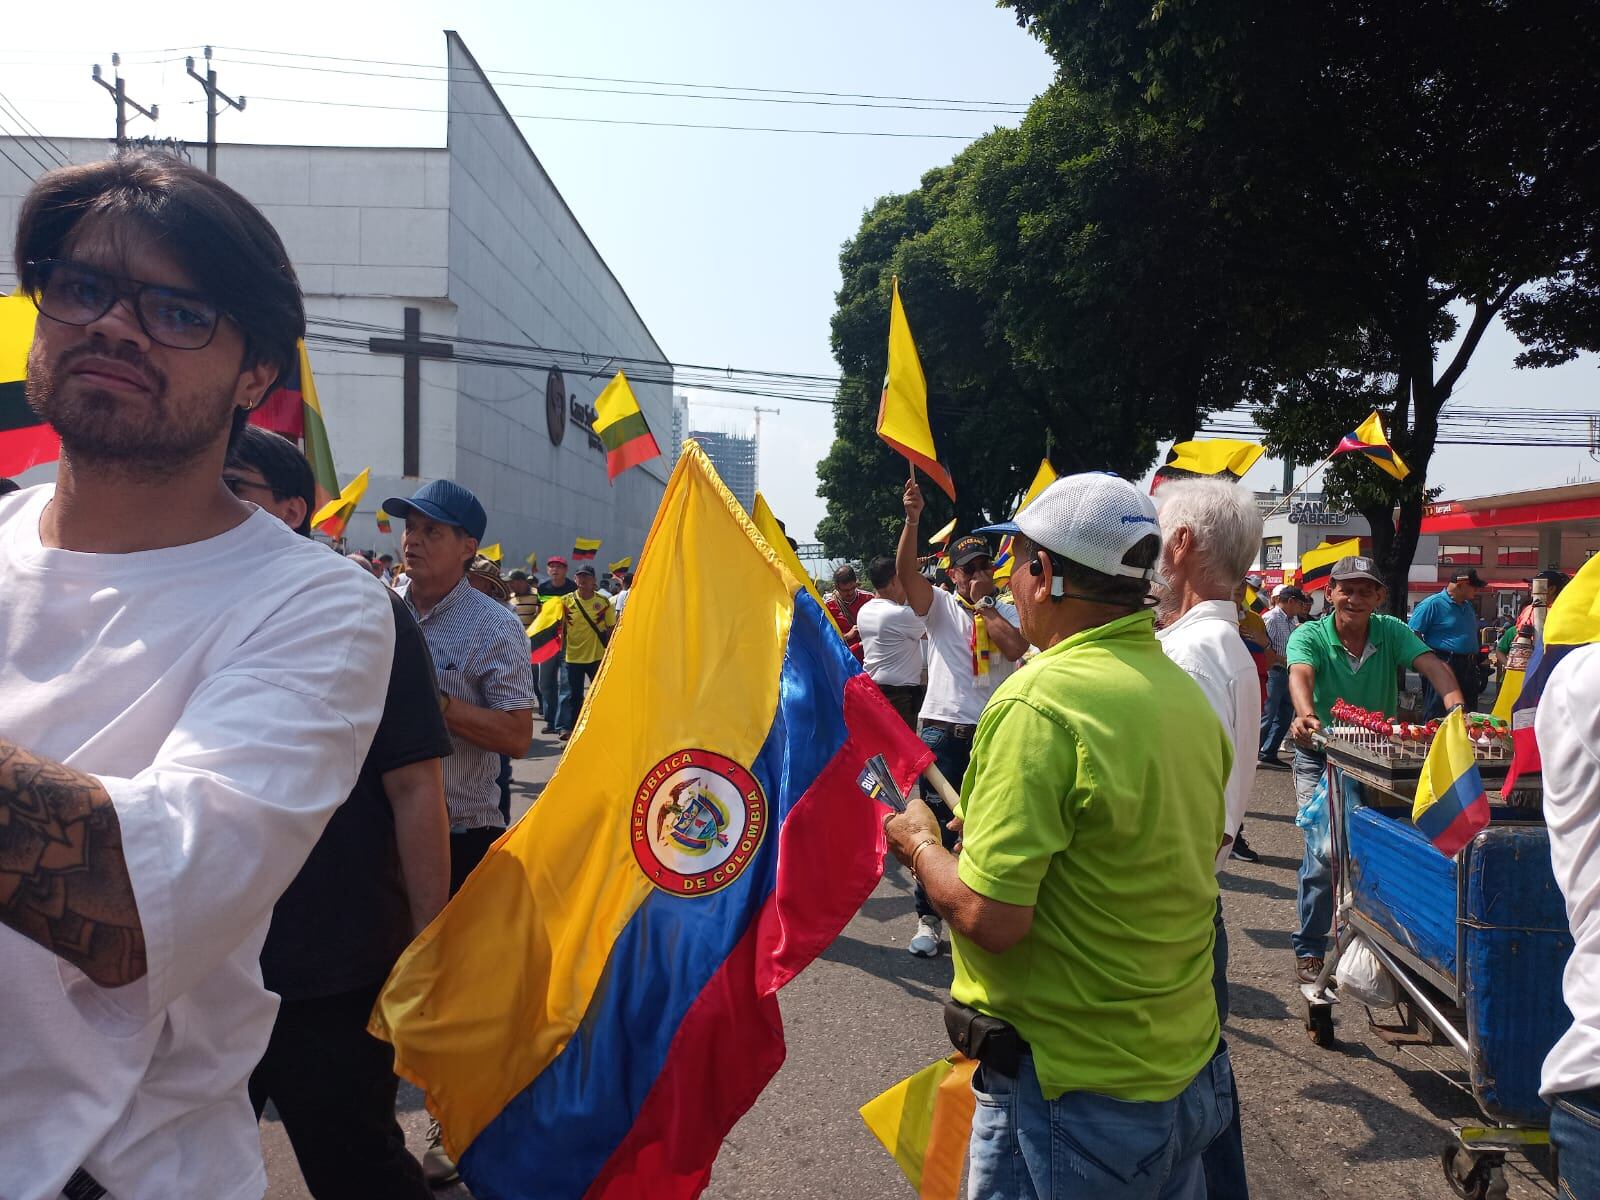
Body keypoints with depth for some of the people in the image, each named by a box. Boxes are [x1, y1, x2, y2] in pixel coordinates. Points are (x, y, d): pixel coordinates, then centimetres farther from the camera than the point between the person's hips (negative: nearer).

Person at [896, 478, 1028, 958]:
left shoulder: (1008, 612, 7)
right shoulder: (940, 605, 4)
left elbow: (1015, 648, -14)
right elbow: (906, 572, -12)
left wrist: (983, 603, -6)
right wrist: (912, 520, -23)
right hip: (943, 732, -1)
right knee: (937, 825, 3)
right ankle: (928, 917, 14)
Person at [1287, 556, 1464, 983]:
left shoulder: (1392, 631, -5)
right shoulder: (1309, 636, -13)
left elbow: (1433, 666, -20)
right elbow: (1300, 675, -33)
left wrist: (1458, 709, -40)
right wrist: (1305, 716, -55)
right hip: (1322, 758, -3)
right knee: (1324, 853, -9)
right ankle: (1309, 948, 10)